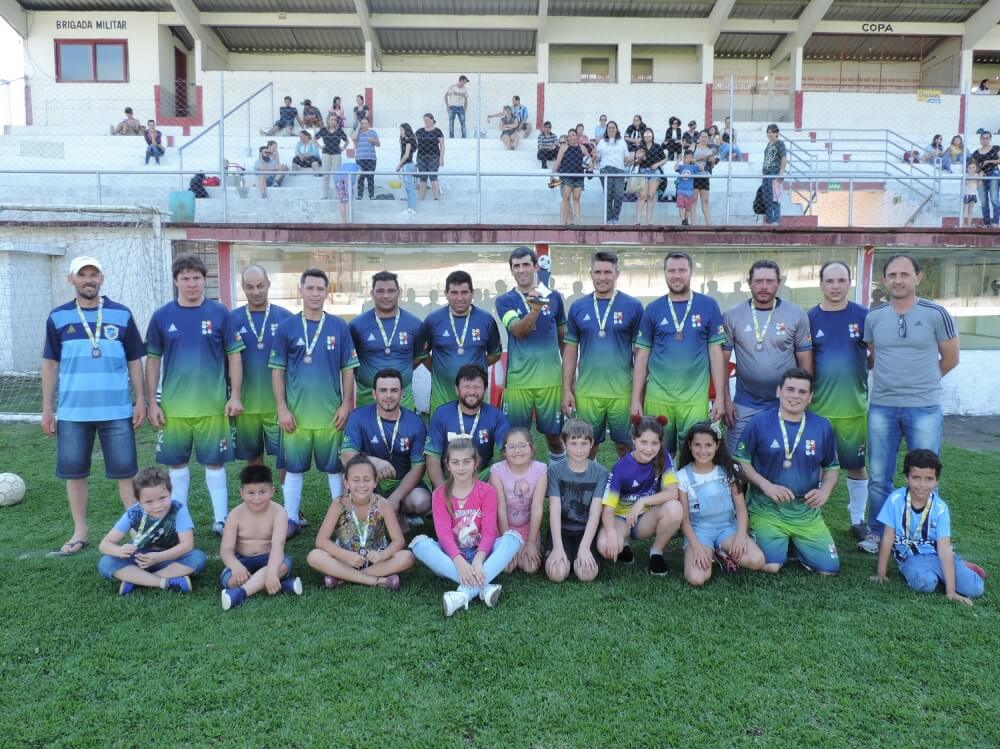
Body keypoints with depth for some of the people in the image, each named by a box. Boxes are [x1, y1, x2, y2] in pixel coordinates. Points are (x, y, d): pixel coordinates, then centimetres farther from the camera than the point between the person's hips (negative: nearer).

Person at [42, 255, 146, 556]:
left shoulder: (122, 314, 3)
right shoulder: (58, 317, 5)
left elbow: (134, 360, 7)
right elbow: (50, 364, 8)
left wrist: (140, 401, 2)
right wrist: (47, 408, 6)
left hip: (117, 410, -1)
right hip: (72, 411, 1)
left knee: (126, 472, 2)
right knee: (74, 473, 9)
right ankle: (80, 532, 22)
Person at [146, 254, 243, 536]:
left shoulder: (219, 313, -1)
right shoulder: (162, 316, 3)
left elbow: (234, 355, 1)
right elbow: (153, 359, 7)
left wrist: (236, 395, -5)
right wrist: (152, 401, 3)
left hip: (213, 405, -2)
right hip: (173, 406, 2)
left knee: (215, 462, 5)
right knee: (177, 463, 11)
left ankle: (221, 519, 15)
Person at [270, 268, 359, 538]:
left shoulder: (339, 327, 1)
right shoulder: (286, 327, 1)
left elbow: (348, 369, 4)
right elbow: (277, 370, 1)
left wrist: (346, 405, -2)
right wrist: (282, 408, -5)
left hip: (330, 413, 0)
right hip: (296, 413, 0)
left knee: (335, 467, 10)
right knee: (293, 468, 9)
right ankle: (291, 520, 19)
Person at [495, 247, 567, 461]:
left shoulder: (554, 297, 5)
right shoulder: (505, 300, 0)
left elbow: (563, 337, 14)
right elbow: (518, 331, -17)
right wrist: (535, 310, -35)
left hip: (551, 378, 1)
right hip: (518, 380, -1)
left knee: (553, 433, 10)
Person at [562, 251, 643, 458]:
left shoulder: (633, 306, -3)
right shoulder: (578, 307, 4)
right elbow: (570, 349, 8)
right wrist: (567, 389, 3)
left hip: (622, 392, -2)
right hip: (586, 392, 2)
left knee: (625, 444, 11)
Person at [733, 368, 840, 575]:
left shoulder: (822, 427, 1)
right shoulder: (759, 421, -9)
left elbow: (832, 466, 13)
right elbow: (741, 460, -4)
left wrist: (825, 490, -6)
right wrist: (765, 485, -17)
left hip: (807, 512, 3)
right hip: (767, 509, -3)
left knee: (829, 568, -4)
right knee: (770, 566, -19)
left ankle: (794, 543, 24)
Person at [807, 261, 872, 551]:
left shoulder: (863, 316, 0)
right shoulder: (809, 318, 0)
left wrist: (861, 369, -8)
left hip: (854, 405, 0)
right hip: (818, 405, 0)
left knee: (856, 464, 10)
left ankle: (858, 521, 24)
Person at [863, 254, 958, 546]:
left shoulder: (936, 314, -5)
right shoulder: (873, 317, 3)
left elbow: (950, 359, 6)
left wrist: (921, 380, 11)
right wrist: (893, 379, 10)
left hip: (924, 408, -2)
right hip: (881, 407, 2)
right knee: (879, 477, 10)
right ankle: (878, 534, 25)